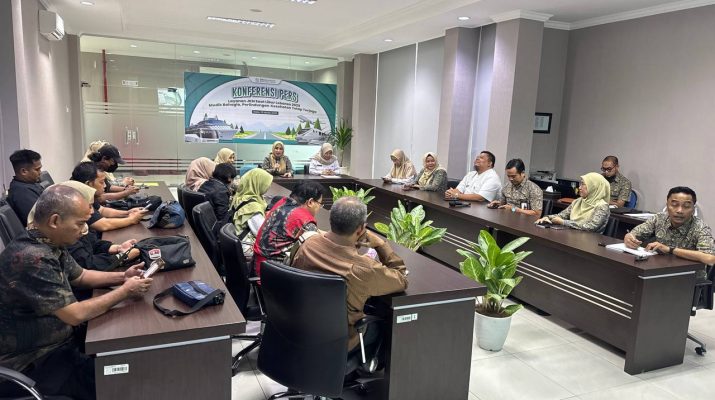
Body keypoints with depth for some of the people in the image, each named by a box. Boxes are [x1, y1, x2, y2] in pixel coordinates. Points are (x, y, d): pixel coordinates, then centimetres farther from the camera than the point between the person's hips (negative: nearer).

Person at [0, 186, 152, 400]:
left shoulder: (51, 244, -1)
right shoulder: (32, 259, -31)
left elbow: (80, 276, 16)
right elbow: (76, 315, -28)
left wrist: (122, 277, 1)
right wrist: (125, 291, -17)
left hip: (55, 339, 9)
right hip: (30, 364, -9)